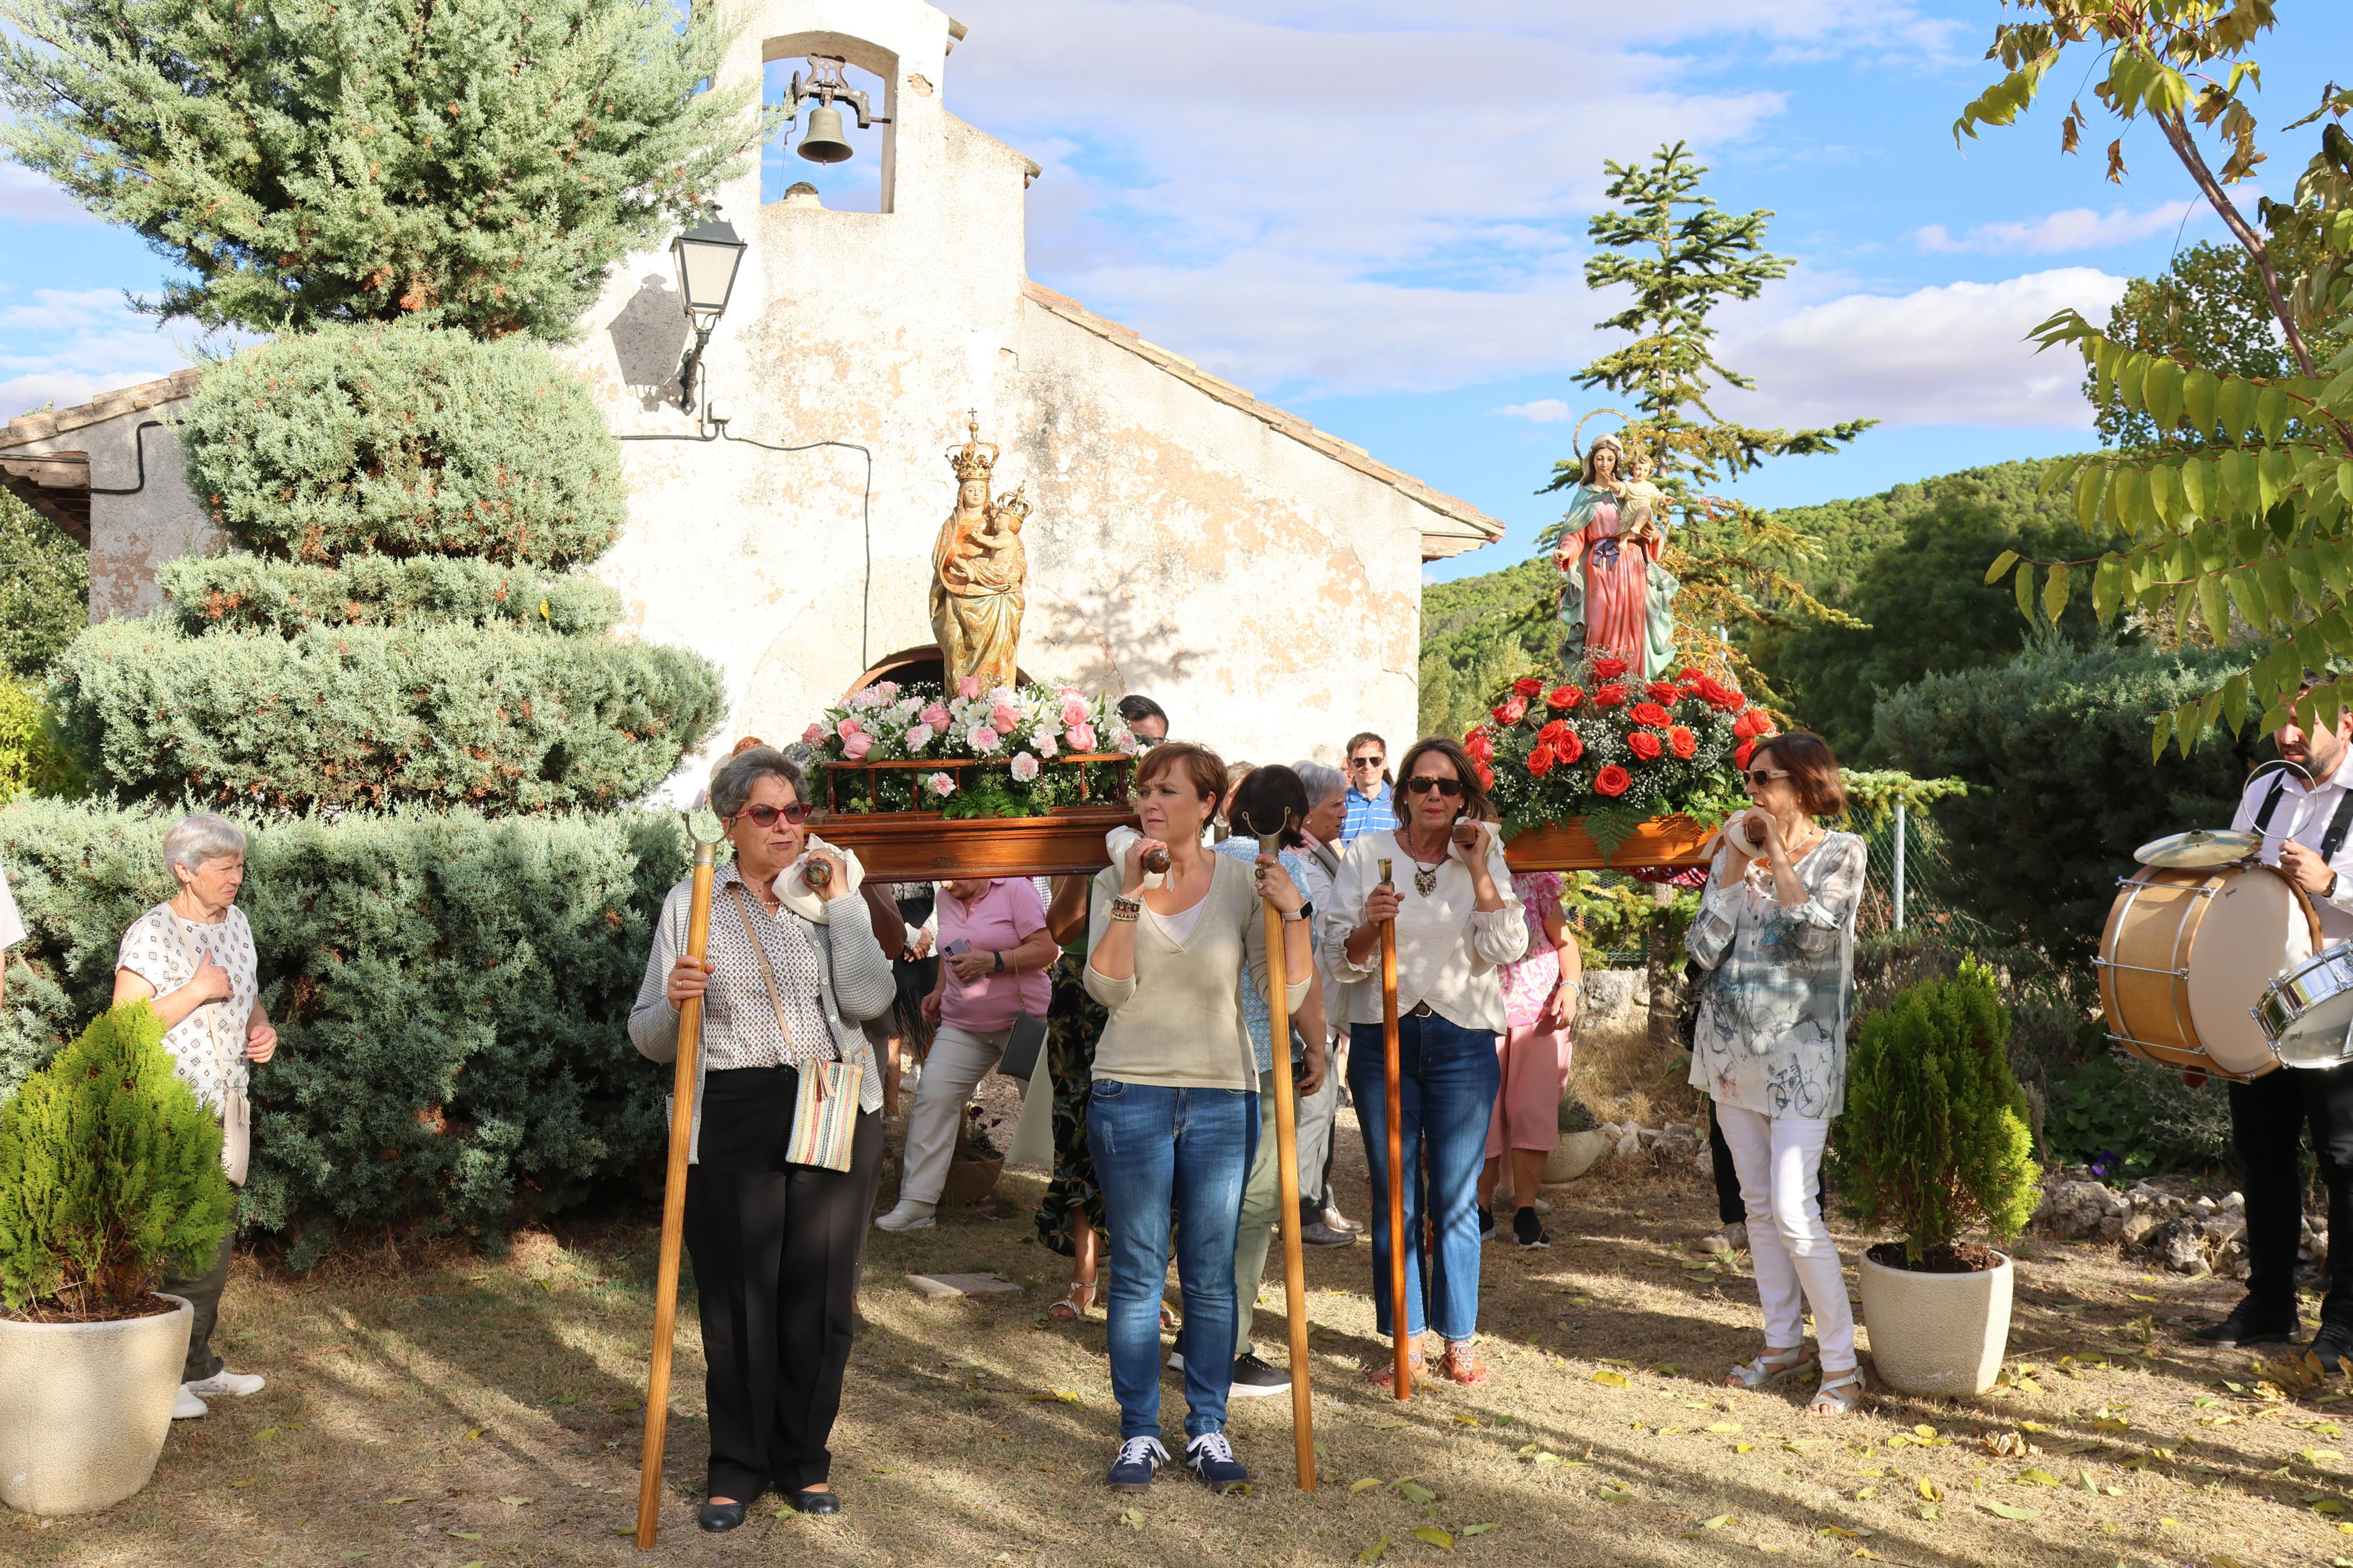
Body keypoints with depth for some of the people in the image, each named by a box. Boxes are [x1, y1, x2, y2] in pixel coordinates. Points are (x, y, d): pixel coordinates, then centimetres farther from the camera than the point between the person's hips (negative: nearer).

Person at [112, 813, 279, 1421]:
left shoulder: (236, 923, 10)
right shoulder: (152, 934, -13)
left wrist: (263, 1029, 4)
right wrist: (197, 990, -23)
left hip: (227, 1108, 8)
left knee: (215, 1245, 14)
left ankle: (197, 1366, 25)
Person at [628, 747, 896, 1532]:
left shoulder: (834, 894, 7)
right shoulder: (692, 902, 4)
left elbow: (870, 999, -9)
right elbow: (651, 1039, 4)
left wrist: (844, 900, -9)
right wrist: (674, 1001, -17)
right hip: (732, 1121, -1)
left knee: (819, 1295, 7)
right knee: (737, 1298, 3)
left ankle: (803, 1459, 25)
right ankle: (738, 1466, 21)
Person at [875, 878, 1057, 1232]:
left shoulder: (1014, 889, -12)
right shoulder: (945, 898, 8)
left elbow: (1046, 950, -16)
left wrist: (992, 962, -25)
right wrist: (940, 991, 10)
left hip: (1022, 1019, -5)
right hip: (962, 1025, 5)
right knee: (932, 1098, -7)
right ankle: (917, 1203, -4)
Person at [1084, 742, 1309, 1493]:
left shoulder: (1243, 883, 1)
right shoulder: (1115, 882, 2)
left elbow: (1288, 994, -3)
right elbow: (1107, 986, -11)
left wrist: (1294, 912, -15)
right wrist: (1131, 894, -16)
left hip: (1223, 1099, 0)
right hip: (1131, 1095, 0)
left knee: (1212, 1277, 7)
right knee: (1137, 1275, 4)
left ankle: (1207, 1429, 20)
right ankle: (1139, 1435, 15)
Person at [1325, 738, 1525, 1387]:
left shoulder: (1485, 859, 5)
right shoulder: (1368, 854, 3)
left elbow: (1507, 949, -7)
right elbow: (1342, 961, 1)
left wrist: (1479, 870, -10)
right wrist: (1370, 926, -18)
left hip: (1463, 1041, 0)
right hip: (1381, 1038, 0)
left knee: (1456, 1198, 3)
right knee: (1393, 1196, 5)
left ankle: (1459, 1340, 16)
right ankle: (1405, 1337, 16)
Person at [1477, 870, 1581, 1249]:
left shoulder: (1534, 877, 1)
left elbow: (1564, 940, 6)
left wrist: (1570, 984, -8)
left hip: (1539, 1006, 0)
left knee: (1534, 1108, -5)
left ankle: (1526, 1212, 1)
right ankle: (1482, 1209, 13)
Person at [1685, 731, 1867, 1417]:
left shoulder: (1841, 852, -4)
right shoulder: (1735, 854, 7)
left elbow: (1817, 933, -21)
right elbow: (1702, 948, -3)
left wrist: (1781, 854, -15)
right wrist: (1735, 865, -8)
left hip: (1799, 1053, -5)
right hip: (1733, 1045, 5)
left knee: (1793, 1211, -11)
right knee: (1758, 1204, 11)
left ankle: (1841, 1364, -1)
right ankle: (1783, 1343, 23)